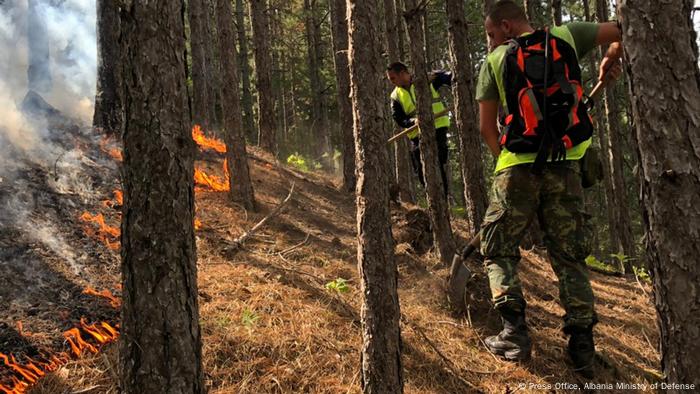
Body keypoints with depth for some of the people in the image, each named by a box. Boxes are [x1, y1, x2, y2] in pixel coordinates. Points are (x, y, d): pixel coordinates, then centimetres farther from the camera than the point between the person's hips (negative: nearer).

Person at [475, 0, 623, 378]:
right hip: (565, 166, 3)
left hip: (517, 167, -2)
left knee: (498, 250, 11)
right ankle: (582, 345, 6)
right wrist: (612, 61, 24)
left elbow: (486, 126, 4)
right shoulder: (566, 36, 6)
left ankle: (514, 331, -3)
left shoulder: (496, 60, 2)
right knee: (569, 255, 10)